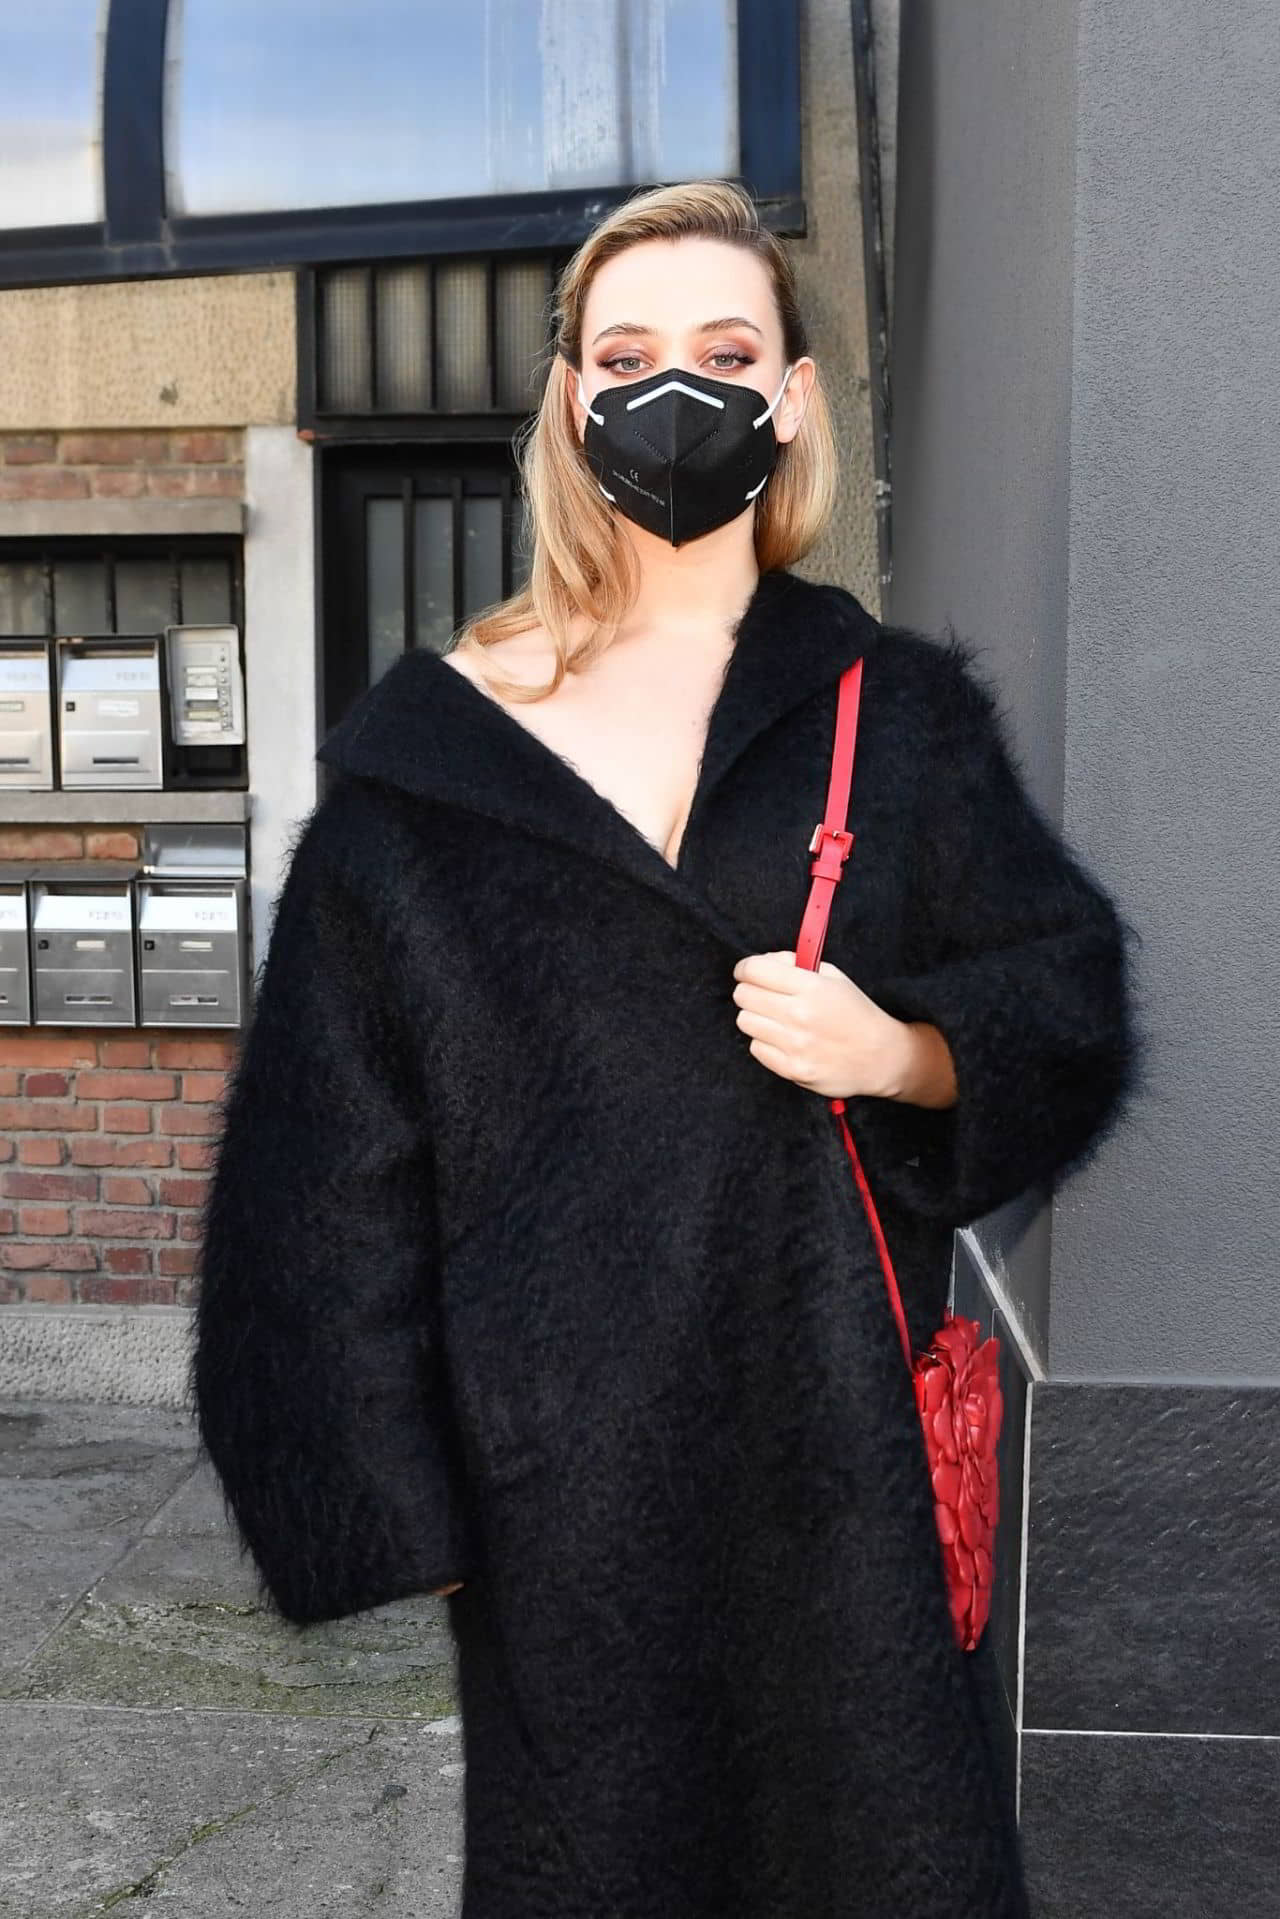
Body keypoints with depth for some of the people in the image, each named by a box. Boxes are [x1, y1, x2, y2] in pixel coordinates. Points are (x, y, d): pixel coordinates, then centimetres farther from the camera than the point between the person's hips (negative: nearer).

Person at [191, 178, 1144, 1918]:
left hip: (835, 1406, 1)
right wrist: (387, 1498, -2)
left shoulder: (897, 710, 5)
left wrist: (903, 1050, -14)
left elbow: (1068, 990, 8)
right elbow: (340, 1143, 1)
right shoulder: (434, 742, 1)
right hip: (559, 1447, 0)